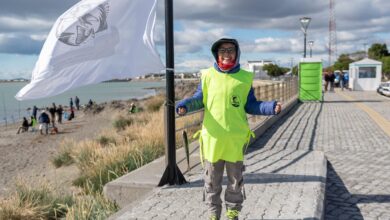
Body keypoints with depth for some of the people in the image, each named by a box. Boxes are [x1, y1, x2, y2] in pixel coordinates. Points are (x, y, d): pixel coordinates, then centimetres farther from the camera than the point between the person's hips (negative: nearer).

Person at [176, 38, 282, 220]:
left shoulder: (245, 78, 1)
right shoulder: (207, 75, 0)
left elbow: (251, 106, 5)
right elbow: (199, 99, 6)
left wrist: (271, 107, -8)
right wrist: (184, 105, -13)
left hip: (236, 138, 0)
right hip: (212, 137, 0)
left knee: (235, 180, 14)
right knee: (212, 181, 12)